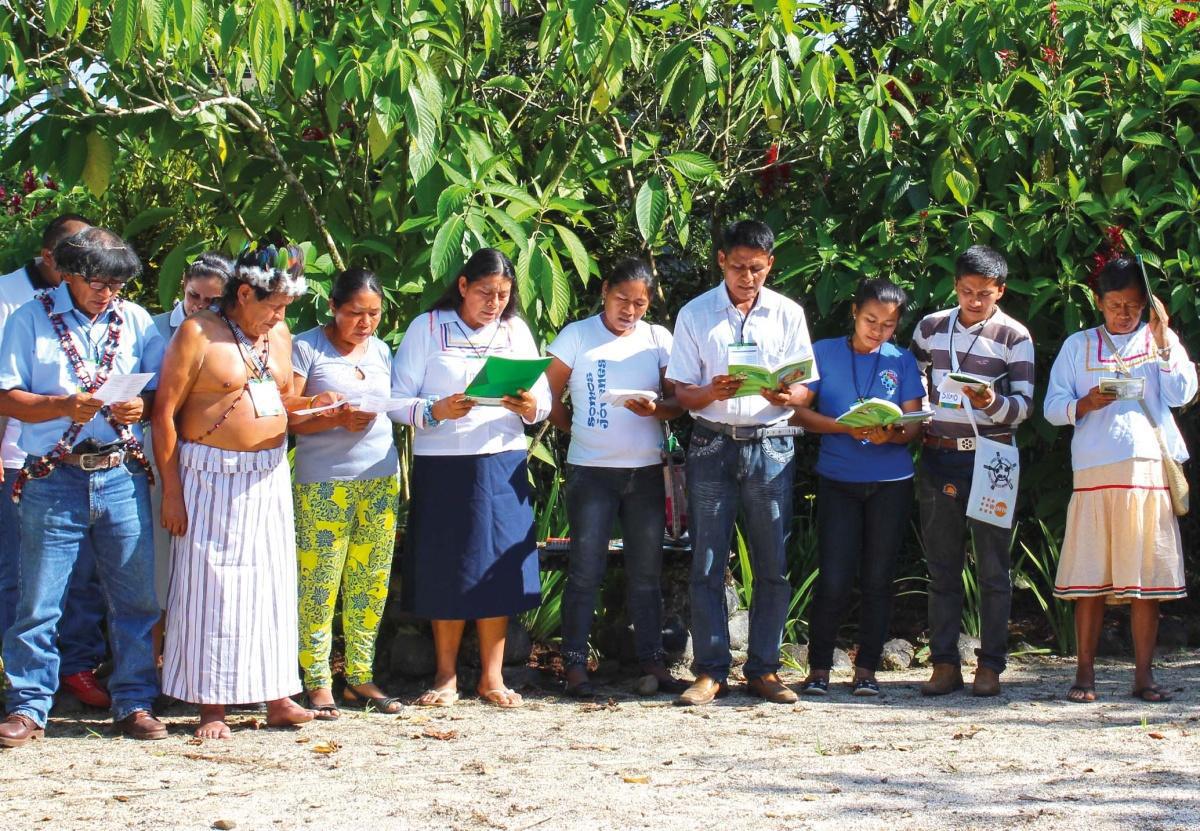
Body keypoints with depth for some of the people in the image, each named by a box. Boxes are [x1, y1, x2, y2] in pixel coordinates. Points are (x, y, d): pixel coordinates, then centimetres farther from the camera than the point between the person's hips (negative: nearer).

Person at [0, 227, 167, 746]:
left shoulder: (136, 320, 11)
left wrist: (141, 405, -11)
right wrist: (63, 406, -17)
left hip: (122, 475, 2)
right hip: (52, 478, -2)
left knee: (136, 596, 5)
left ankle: (134, 703, 16)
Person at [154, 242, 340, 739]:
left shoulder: (280, 336, 12)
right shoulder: (197, 334, -8)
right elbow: (164, 413, -9)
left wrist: (311, 403, 1)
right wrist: (172, 491, -12)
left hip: (270, 475, 6)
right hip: (212, 477, -6)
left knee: (272, 583, 6)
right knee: (211, 585, -2)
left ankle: (277, 698, 13)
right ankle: (212, 707, 4)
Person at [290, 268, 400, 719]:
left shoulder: (381, 351, 15)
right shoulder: (305, 348, -3)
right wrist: (339, 419, -20)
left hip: (380, 479, 5)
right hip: (322, 483, -5)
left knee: (371, 582, 6)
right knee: (319, 584, -4)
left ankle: (360, 676, 15)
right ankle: (318, 682, 4)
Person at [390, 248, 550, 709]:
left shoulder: (515, 330, 11)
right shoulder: (427, 328, 1)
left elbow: (544, 400, 7)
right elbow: (397, 401, -4)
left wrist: (530, 408, -15)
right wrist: (435, 412, -23)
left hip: (502, 461, 2)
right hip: (442, 464, -2)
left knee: (498, 568, 2)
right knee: (446, 570, 2)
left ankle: (492, 676, 12)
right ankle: (446, 675, 14)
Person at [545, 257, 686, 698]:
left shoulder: (659, 339, 8)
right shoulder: (576, 336, 2)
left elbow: (679, 400, 5)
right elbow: (550, 396, 5)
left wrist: (656, 409, -14)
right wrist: (578, 431, 1)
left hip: (646, 469, 2)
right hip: (591, 471, -2)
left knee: (646, 573, 8)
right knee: (585, 571, -1)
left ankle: (654, 662, 14)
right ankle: (575, 666, 3)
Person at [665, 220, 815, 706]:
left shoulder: (788, 314, 8)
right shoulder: (695, 315, 5)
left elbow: (806, 389, 7)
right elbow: (683, 392, 3)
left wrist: (786, 396, -15)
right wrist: (713, 392, -18)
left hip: (771, 445, 1)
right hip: (712, 443, -1)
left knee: (773, 565, 2)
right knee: (707, 564, -2)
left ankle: (763, 670, 10)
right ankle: (710, 671, 5)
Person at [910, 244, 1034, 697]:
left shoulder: (1014, 336, -1)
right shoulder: (932, 327, 8)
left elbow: (1023, 405, -5)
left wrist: (993, 403, -24)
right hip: (938, 458, 3)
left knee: (992, 568, 1)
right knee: (942, 567, 6)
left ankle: (990, 664, 7)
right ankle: (944, 663, 11)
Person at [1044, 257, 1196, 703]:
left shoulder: (1159, 340, 14)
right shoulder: (1079, 345, 13)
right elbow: (1053, 407, 9)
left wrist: (1162, 337, -6)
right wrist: (1086, 404, -10)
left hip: (1150, 469, 1)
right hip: (1094, 472, 0)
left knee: (1147, 574, 0)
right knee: (1090, 576, -2)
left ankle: (1144, 674, 6)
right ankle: (1085, 674, 5)